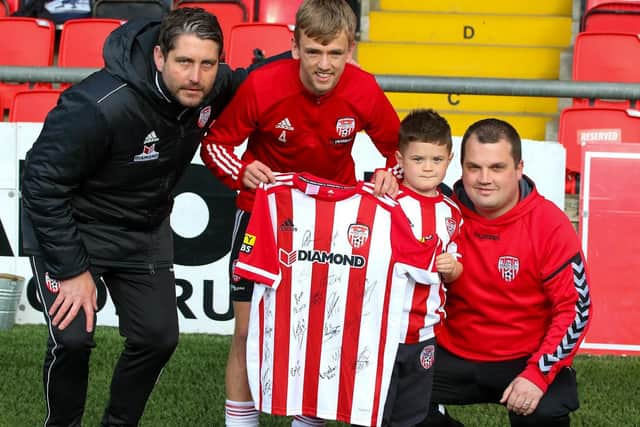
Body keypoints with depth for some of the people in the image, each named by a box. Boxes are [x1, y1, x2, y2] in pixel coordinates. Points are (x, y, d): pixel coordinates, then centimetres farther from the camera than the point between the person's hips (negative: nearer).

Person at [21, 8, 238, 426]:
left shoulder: (217, 86, -16)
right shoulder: (101, 106, -36)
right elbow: (43, 184, -26)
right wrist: (72, 270, -23)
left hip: (145, 230, 6)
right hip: (70, 223, -6)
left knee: (159, 337, 2)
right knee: (73, 337, -16)